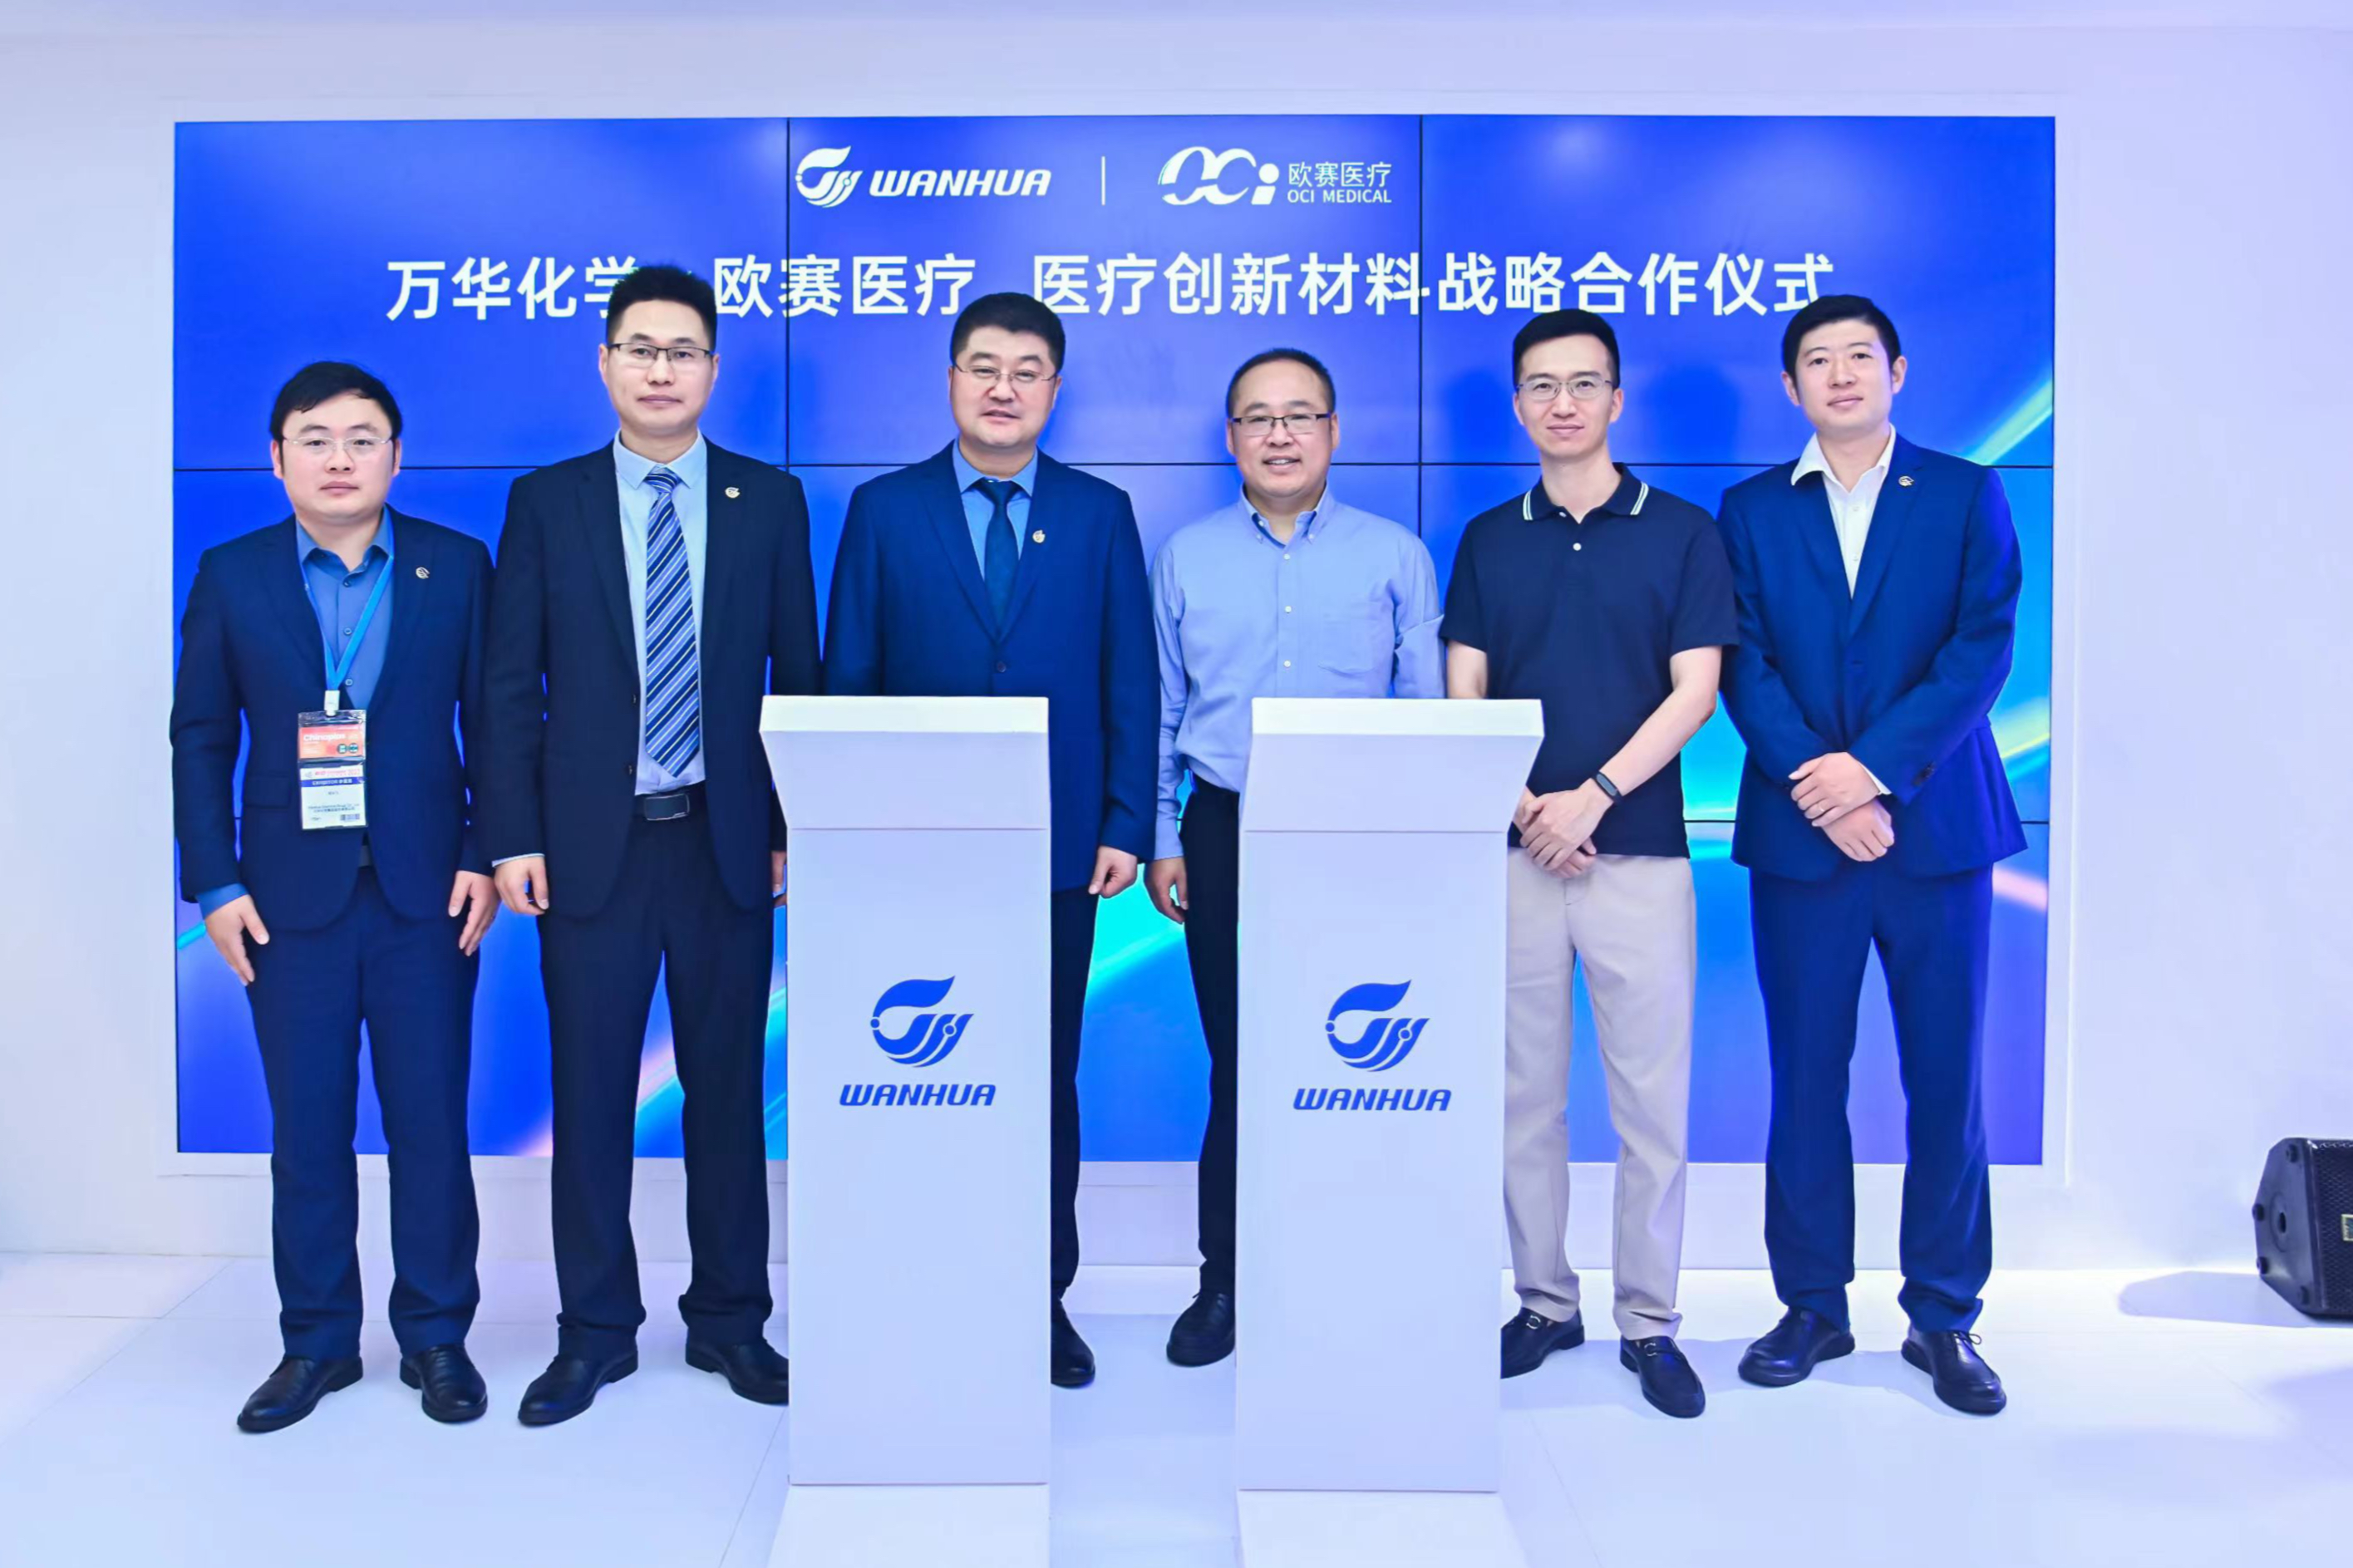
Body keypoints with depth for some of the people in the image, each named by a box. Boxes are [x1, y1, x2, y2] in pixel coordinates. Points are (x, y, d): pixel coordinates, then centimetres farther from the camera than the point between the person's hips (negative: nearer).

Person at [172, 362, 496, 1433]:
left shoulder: (458, 568, 3)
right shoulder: (231, 576, 5)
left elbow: (494, 725, 3)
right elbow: (200, 740, 5)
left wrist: (487, 857, -5)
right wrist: (215, 885, -1)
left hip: (425, 894, -1)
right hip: (289, 899, 1)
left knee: (431, 1124, 5)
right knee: (306, 1131, 8)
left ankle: (436, 1337, 19)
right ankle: (317, 1341, 23)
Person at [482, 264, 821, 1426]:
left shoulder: (769, 501, 6)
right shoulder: (546, 502, 5)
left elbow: (799, 675, 6)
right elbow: (509, 685, 3)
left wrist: (795, 828, 1)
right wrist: (514, 837, -4)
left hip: (725, 840, 0)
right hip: (591, 841, 0)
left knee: (727, 1085, 8)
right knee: (591, 1093, 6)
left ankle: (730, 1320, 23)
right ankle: (595, 1332, 21)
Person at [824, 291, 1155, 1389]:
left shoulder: (1100, 514, 7)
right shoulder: (884, 510, 5)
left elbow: (1130, 681, 5)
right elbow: (846, 680, 4)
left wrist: (1126, 826, -3)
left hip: (1058, 846, 1)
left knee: (1047, 1077, 9)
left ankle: (1044, 1296, 21)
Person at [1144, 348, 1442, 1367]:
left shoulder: (1396, 557, 5)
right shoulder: (1186, 557, 9)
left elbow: (1425, 714, 6)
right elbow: (1159, 712, 11)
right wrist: (1160, 841, 5)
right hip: (1226, 836, 1)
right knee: (1236, 1064, 5)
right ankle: (1224, 1282, 18)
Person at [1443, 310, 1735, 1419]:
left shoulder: (1681, 532, 4)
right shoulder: (1488, 541, 11)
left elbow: (1694, 690, -3)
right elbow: (1463, 697, 5)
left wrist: (1593, 795, -14)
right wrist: (1521, 806, -9)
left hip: (1639, 853, -2)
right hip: (1514, 855, 2)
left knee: (1652, 1098, 2)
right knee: (1525, 1095, 7)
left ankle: (1649, 1324, 15)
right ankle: (1544, 1303, 21)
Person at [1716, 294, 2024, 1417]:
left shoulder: (1966, 495, 7)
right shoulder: (1752, 510, 10)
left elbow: (1982, 650, -3)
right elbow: (1745, 667, 1)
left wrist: (1875, 766, -15)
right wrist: (1819, 788, -13)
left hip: (1937, 826, 0)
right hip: (1799, 831, 1)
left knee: (1946, 1077, 3)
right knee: (1806, 1078, 5)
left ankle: (1943, 1315, 17)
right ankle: (1813, 1306, 18)